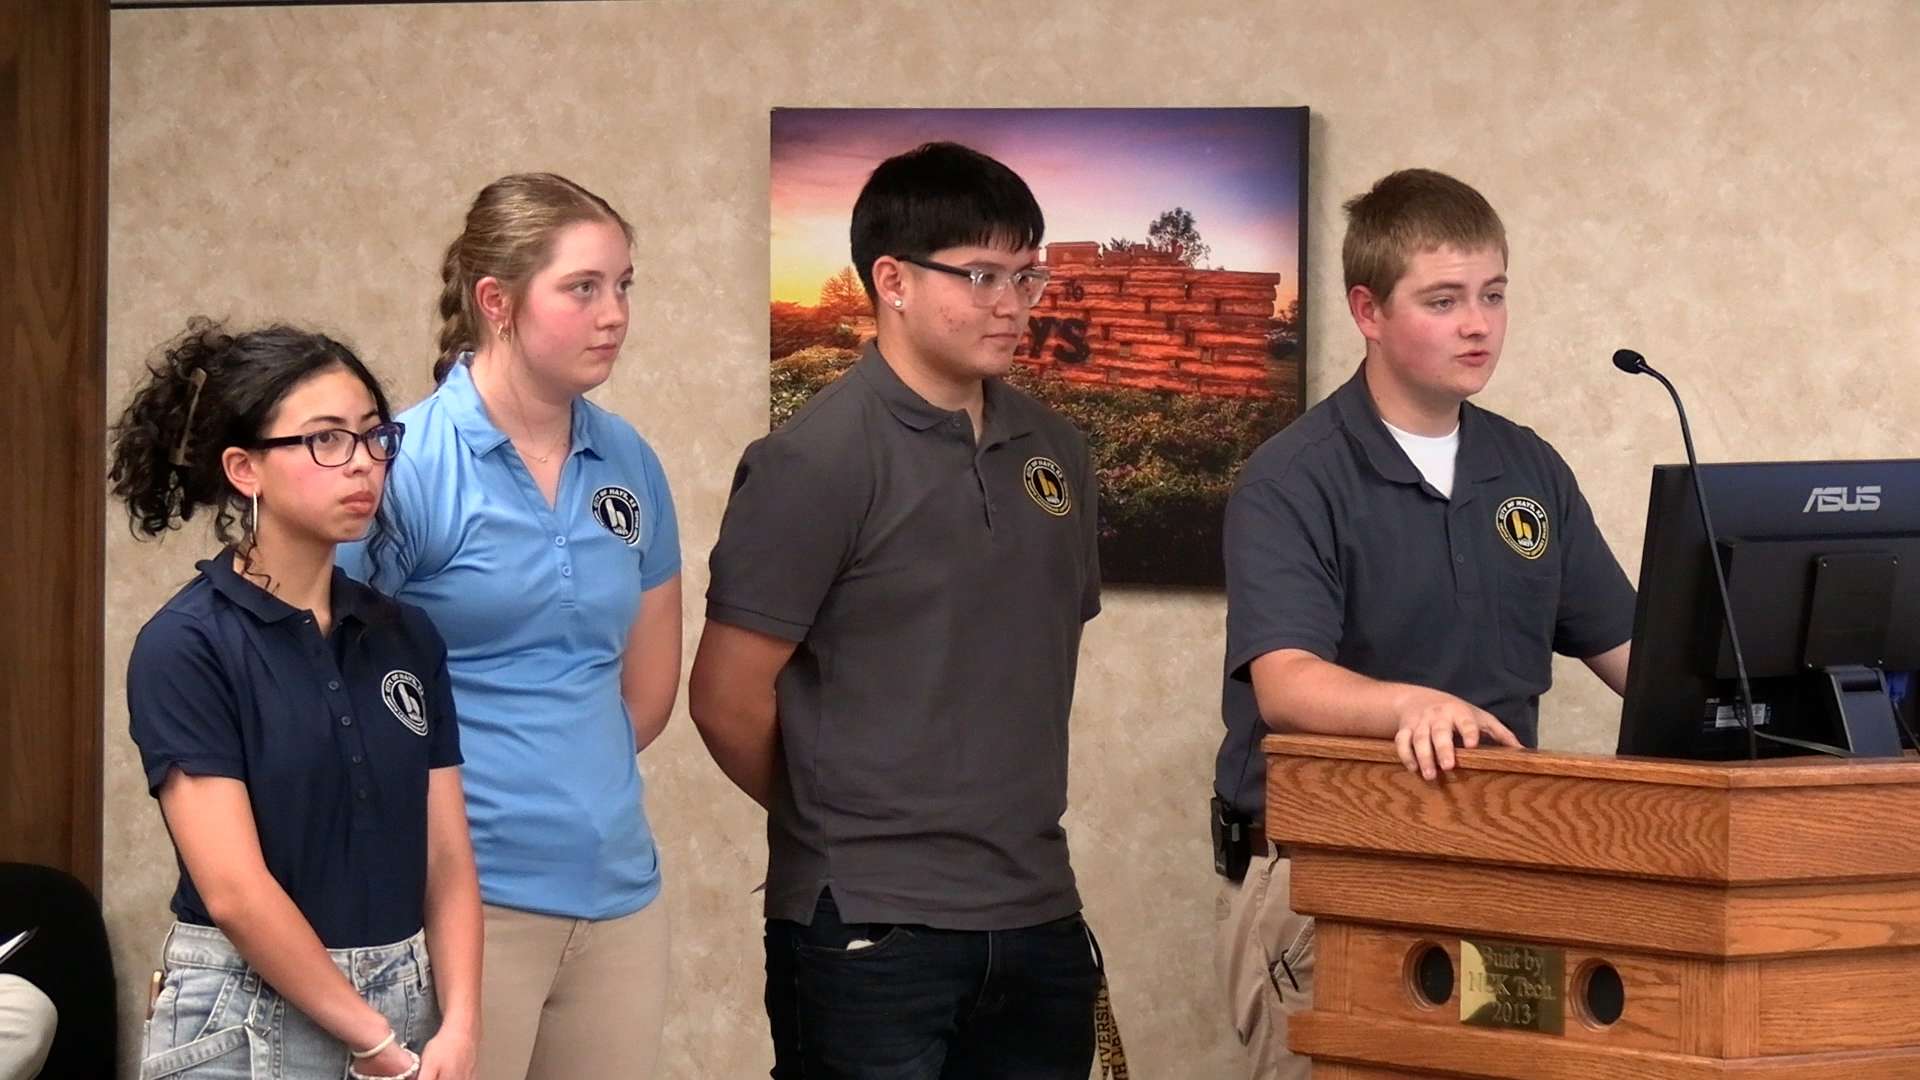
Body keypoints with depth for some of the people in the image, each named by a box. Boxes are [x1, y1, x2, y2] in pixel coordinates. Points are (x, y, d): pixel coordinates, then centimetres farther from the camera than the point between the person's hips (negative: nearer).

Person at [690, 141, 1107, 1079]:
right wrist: (835, 823, 6)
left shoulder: (1052, 451, 11)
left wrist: (1005, 817, 14)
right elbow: (727, 697, -7)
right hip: (870, 930, -6)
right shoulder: (817, 462, -9)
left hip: (1036, 919, 6)